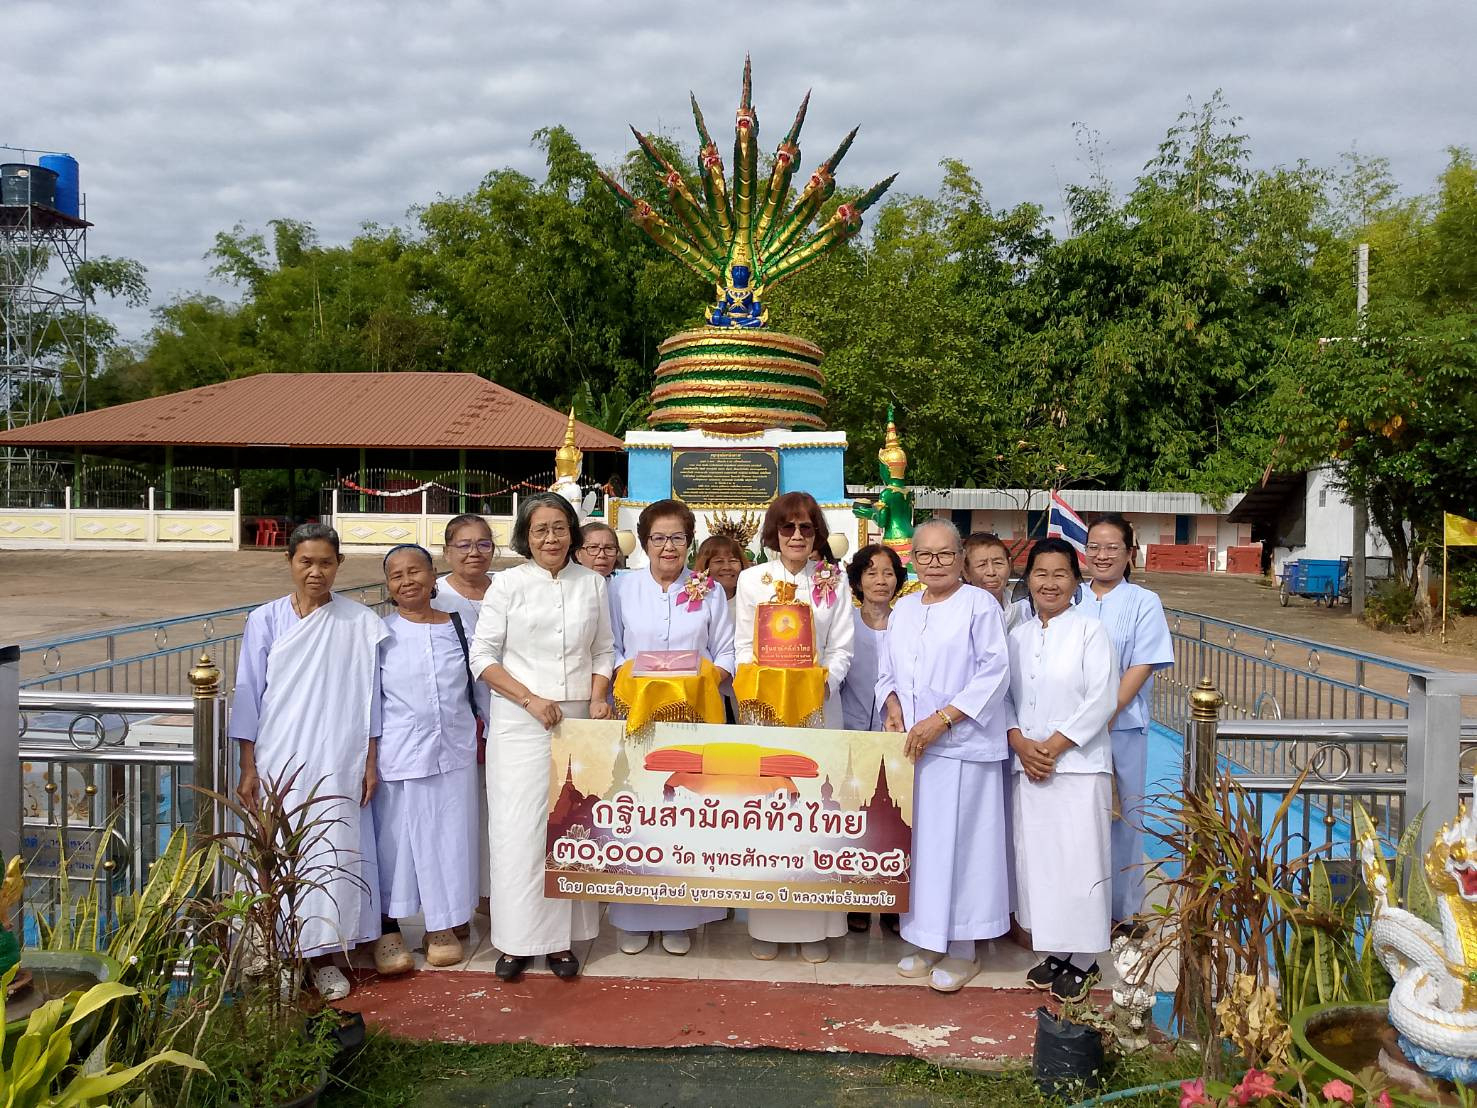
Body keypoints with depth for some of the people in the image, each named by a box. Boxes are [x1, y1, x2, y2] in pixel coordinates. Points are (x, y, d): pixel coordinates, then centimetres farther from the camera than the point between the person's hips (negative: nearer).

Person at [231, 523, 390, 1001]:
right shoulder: (265, 620, 1)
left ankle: (323, 956, 16)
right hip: (280, 763, 0)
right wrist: (248, 768, 0)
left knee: (333, 853, 1)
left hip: (338, 764, 0)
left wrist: (371, 761, 3)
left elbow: (369, 696, 4)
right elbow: (248, 693, 3)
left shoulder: (360, 624, 1)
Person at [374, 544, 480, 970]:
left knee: (449, 835, 9)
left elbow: (477, 685, 13)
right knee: (394, 835, 4)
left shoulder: (458, 626, 5)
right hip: (398, 755, -2)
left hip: (454, 750, 2)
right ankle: (389, 926, 22)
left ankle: (443, 925, 25)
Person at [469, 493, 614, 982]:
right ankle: (517, 940, 12)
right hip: (520, 723, -2)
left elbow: (604, 651, 13)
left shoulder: (593, 584, 9)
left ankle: (561, 939, 16)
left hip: (578, 722, 2)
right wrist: (530, 699, -11)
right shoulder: (508, 584, 2)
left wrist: (598, 699, -4)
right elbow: (483, 655, -1)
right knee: (518, 828, -1)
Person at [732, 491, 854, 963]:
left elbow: (842, 649, 5)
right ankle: (766, 924, 11)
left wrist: (823, 681, -14)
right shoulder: (752, 580, 7)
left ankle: (814, 926, 10)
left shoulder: (834, 583, 8)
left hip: (818, 707, 0)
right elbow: (743, 647, 4)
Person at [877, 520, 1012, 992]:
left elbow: (994, 672, -11)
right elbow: (887, 672, 20)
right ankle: (927, 939, 23)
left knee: (958, 842, -3)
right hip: (909, 744, 6)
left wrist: (941, 719, -16)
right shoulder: (902, 609, 14)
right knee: (919, 841, 10)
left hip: (961, 745, -6)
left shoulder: (979, 604, -5)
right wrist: (892, 706, -2)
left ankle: (961, 950, 10)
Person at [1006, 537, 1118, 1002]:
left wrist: (1053, 746, -12)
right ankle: (1052, 951, 22)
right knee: (1034, 859, 8)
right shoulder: (1018, 635, 11)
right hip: (1029, 766, 5)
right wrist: (1020, 743, -7)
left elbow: (1102, 699, -10)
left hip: (1078, 764, -5)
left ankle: (1082, 960, 13)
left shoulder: (1090, 630, -4)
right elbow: (1005, 697, 10)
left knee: (1079, 862, -2)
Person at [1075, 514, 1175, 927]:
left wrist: (1106, 715, -15)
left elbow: (1142, 667, -6)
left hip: (1122, 726, -2)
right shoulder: (1069, 600, 8)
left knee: (1121, 814, 5)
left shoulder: (1143, 603, 1)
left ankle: (1123, 909, 19)